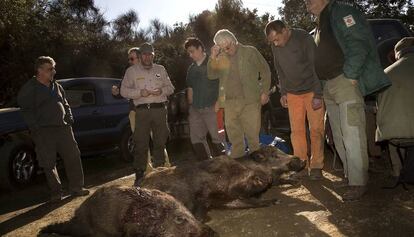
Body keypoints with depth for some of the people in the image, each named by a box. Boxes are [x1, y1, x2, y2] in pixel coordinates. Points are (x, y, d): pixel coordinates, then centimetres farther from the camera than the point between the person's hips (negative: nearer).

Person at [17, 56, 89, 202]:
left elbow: (65, 104, 20)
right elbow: (25, 110, -6)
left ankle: (76, 188, 15)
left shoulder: (56, 86, 15)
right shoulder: (29, 88, -2)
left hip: (63, 128, 5)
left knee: (73, 157, 3)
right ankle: (56, 193, 16)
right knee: (49, 164, 2)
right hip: (43, 132, -5)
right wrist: (35, 127, -14)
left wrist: (69, 119, 7)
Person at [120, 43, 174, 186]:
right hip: (142, 110, -2)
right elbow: (124, 91, 3)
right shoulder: (131, 71, 8)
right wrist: (140, 92, -13)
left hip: (160, 109, 2)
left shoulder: (160, 69, 15)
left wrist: (161, 90, -6)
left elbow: (170, 87, 17)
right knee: (141, 143, -5)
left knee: (160, 141, 7)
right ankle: (139, 174, 2)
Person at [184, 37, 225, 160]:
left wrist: (218, 102, -14)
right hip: (195, 109, 6)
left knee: (216, 137, -6)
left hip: (211, 108, -6)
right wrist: (191, 106, 9)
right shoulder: (191, 68, 16)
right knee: (196, 138, 6)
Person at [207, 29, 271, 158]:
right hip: (229, 102, 3)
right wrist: (213, 57, -5)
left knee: (252, 134, 1)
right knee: (234, 136, 7)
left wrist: (265, 92, -2)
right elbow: (211, 75, 6)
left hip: (250, 100, -3)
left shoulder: (250, 52, 4)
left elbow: (265, 70, 5)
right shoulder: (221, 58, 12)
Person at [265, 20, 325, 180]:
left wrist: (317, 94, -17)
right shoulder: (275, 47, 1)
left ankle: (316, 166, 6)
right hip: (292, 93, 4)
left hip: (312, 91, -4)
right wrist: (283, 93, 8)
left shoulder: (304, 38, -14)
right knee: (296, 130, 2)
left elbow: (315, 66, -14)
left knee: (316, 129, -2)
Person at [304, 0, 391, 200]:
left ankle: (358, 183, -1)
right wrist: (321, 89, 16)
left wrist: (350, 75, -19)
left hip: (346, 82, -9)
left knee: (352, 135, -8)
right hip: (328, 86, 9)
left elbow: (359, 44, -17)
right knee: (339, 136, 12)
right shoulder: (320, 26, 23)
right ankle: (349, 174, 23)